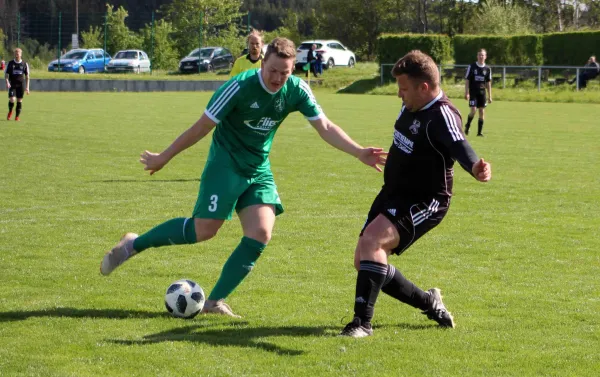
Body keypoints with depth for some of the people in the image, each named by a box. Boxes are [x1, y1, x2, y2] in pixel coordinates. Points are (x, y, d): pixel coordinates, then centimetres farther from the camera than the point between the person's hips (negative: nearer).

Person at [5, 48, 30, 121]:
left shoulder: (24, 64, 4)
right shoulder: (10, 63, 2)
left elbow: (27, 76, 9)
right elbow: (6, 74, 5)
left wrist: (27, 87, 4)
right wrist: (7, 82, -13)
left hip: (21, 85, 1)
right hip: (12, 85, -1)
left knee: (19, 101, 1)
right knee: (12, 100, -14)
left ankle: (17, 116, 12)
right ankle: (10, 111, 14)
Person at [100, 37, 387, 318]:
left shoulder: (297, 91, -8)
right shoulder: (240, 87, -21)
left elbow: (325, 127, -2)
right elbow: (201, 127, -14)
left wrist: (359, 152, -14)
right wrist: (163, 158, -6)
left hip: (259, 170, 5)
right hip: (226, 165, -5)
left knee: (260, 234, -10)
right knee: (204, 229, -11)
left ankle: (215, 301, -4)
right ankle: (134, 244, 9)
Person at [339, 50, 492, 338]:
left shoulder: (441, 116, -24)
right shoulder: (411, 106, 3)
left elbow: (459, 147, -43)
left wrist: (476, 168, -64)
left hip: (424, 203, -10)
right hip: (393, 194, 10)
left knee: (372, 240, -31)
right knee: (364, 261, 8)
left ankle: (362, 321, -25)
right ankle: (429, 303, 26)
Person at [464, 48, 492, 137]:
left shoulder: (487, 69, 6)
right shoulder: (471, 67, -3)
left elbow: (488, 83, 11)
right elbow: (467, 80, -2)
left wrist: (489, 96, 8)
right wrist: (466, 93, -9)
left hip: (482, 93, 3)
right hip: (473, 92, -3)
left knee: (482, 112, 1)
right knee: (473, 110, -13)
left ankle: (480, 131, 8)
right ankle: (467, 126, 10)